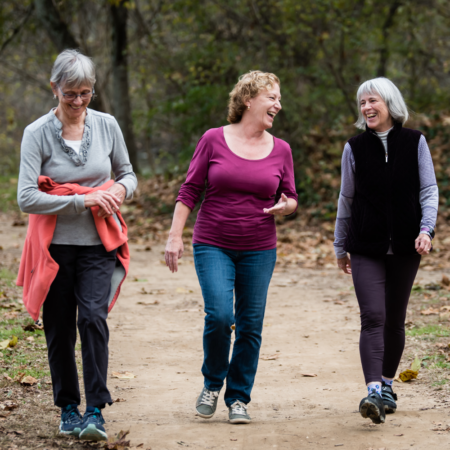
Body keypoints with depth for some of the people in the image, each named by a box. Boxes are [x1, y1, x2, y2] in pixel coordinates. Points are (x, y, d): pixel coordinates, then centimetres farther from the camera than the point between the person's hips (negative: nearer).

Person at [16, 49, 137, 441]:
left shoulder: (107, 126, 2)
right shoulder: (37, 134, -7)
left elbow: (128, 175, 15)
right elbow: (26, 198, -14)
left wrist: (119, 190, -9)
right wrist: (83, 201, -19)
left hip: (98, 245, 1)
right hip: (54, 245, -1)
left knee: (93, 318, -15)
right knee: (60, 329, 6)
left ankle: (96, 411, -11)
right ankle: (68, 408, 23)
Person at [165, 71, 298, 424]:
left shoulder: (280, 150, 5)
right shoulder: (214, 140, -2)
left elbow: (290, 198, 14)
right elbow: (190, 191, 1)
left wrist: (285, 206, -10)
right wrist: (175, 235, -5)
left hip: (259, 250, 3)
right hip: (213, 246, -2)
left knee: (250, 326, 1)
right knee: (219, 316, -16)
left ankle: (238, 398, 16)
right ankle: (212, 384, 9)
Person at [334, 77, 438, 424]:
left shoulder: (415, 142, 2)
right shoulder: (355, 148, 4)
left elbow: (429, 190, 1)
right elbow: (346, 200, 11)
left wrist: (426, 229, -15)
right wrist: (340, 246, 16)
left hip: (404, 246, 1)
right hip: (366, 248, -1)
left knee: (395, 320, 10)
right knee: (373, 317, -14)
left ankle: (387, 385, 27)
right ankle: (374, 392, -24)